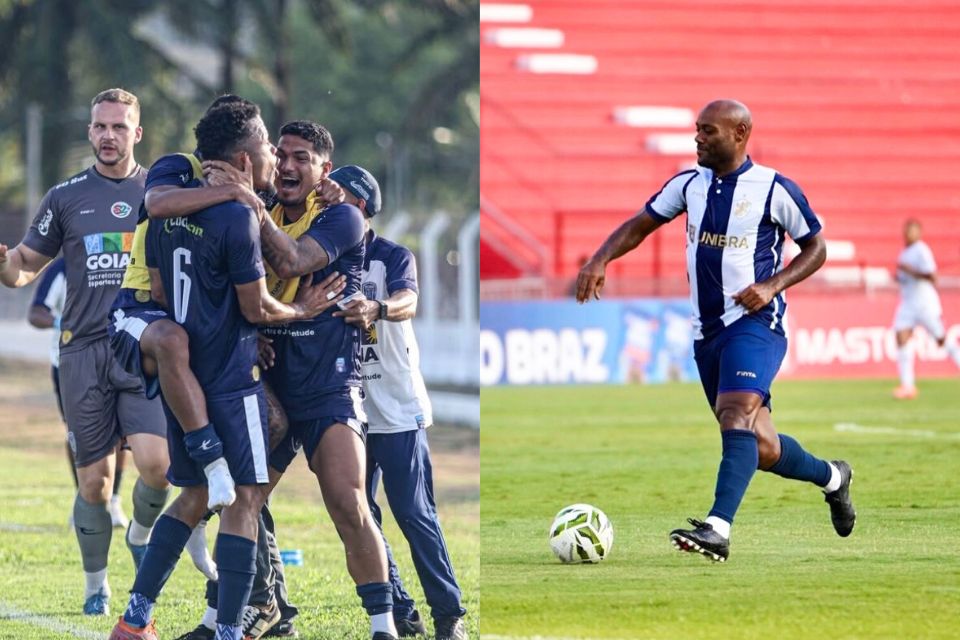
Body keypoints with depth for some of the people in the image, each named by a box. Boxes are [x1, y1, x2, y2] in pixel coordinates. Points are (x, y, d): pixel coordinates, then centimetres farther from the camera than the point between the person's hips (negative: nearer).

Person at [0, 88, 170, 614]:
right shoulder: (66, 198, 8)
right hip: (84, 349, 1)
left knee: (155, 462, -18)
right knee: (94, 481, 2)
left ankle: (143, 531, 13)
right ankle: (95, 582, 20)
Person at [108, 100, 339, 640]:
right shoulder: (239, 218, -16)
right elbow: (256, 309, -11)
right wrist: (301, 310, 8)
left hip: (180, 371, 8)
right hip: (231, 379, -8)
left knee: (196, 495, 18)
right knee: (245, 499, -2)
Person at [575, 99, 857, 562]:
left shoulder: (774, 189, -6)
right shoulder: (689, 184, 8)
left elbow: (815, 248, 2)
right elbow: (640, 225, 14)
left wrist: (772, 286, -14)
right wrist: (600, 260, -4)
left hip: (755, 322, -6)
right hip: (707, 330, 6)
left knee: (736, 415, -27)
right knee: (762, 449, 9)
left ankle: (718, 529, -38)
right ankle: (831, 477, 37)